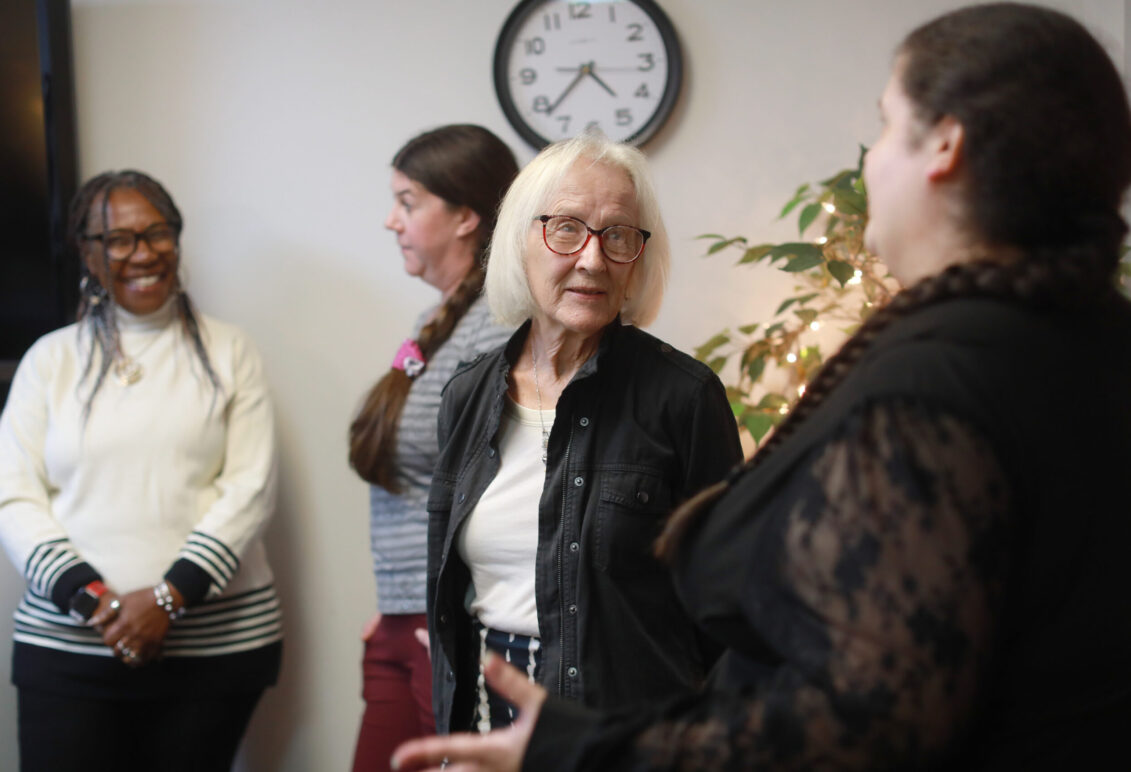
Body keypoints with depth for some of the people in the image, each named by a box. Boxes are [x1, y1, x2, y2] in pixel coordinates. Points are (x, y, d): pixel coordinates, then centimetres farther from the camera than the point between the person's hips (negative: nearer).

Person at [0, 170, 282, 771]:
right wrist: (91, 597, -10)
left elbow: (250, 488, -1)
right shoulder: (50, 360, 10)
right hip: (67, 648, 1)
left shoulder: (227, 352, 8)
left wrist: (170, 597, -12)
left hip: (215, 647, 0)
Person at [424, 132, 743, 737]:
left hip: (629, 731, -4)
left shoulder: (683, 396, -12)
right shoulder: (468, 396, 3)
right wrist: (449, 733, 10)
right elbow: (446, 593, 12)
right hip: (484, 714, 5)